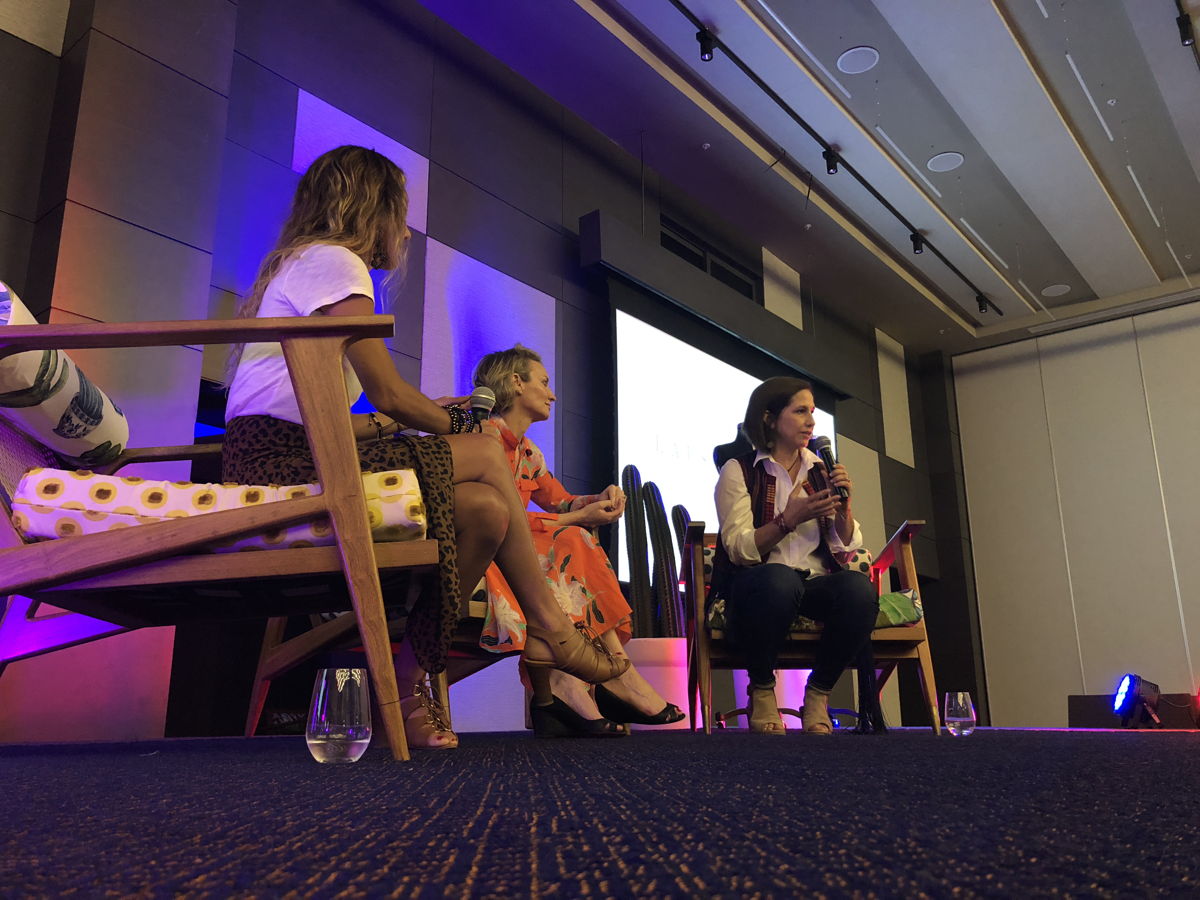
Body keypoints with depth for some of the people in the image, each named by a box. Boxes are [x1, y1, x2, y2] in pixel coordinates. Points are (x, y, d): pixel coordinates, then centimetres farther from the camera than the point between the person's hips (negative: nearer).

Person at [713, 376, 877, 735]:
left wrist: (844, 505, -5)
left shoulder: (820, 471, 17)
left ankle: (818, 694, -10)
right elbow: (739, 549, -8)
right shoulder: (739, 471, 4)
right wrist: (789, 519, -19)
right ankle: (762, 690, -14)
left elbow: (846, 548, 12)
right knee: (779, 578, -39)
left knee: (859, 587, -30)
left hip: (816, 584, 4)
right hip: (757, 589, -3)